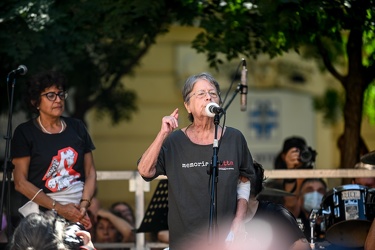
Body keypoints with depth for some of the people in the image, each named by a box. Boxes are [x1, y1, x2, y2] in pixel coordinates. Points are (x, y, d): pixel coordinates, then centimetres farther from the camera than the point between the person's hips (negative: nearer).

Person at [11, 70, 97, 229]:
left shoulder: (77, 128, 13)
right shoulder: (25, 133, 1)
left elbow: (90, 171, 11)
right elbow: (21, 183, -5)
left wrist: (84, 204, -8)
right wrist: (59, 208, -12)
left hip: (77, 208, 3)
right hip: (43, 210, -3)